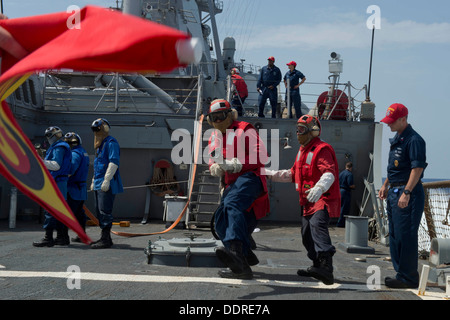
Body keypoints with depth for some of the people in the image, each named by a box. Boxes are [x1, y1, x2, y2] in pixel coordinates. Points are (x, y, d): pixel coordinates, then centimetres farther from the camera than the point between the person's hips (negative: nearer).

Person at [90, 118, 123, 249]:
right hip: (99, 184, 10)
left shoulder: (111, 143, -10)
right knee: (99, 211, 12)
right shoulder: (100, 145, 22)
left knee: (105, 211, -11)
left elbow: (114, 162, -19)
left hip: (107, 184, -10)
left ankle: (105, 240, -9)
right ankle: (105, 237, 18)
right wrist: (94, 181, 25)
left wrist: (106, 180, -23)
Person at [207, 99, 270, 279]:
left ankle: (235, 249, -57)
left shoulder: (244, 130, 1)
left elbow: (261, 156, -8)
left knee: (232, 204, -37)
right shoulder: (214, 138, 23)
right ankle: (241, 267, 11)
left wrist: (237, 164, -19)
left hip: (249, 177, -9)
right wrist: (215, 168, 1)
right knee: (221, 223, 0)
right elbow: (213, 164, 27)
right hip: (231, 184, 9)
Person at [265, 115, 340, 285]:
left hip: (324, 199, -10)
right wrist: (270, 174, 23)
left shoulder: (322, 149, -12)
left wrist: (319, 188, -44)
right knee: (307, 233, 15)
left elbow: (329, 174, -26)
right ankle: (317, 266, 32)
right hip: (308, 201, 10)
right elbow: (292, 174, 29)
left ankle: (326, 268, -44)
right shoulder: (302, 151, 20)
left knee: (317, 225, -31)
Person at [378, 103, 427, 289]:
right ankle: (401, 274, 23)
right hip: (394, 193, 10)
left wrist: (406, 193, -26)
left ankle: (408, 278, -2)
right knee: (395, 236, 14)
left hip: (408, 193, -10)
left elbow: (417, 168, -22)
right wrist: (386, 185, 23)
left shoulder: (414, 140, -15)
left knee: (405, 236, -9)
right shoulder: (396, 139, 16)